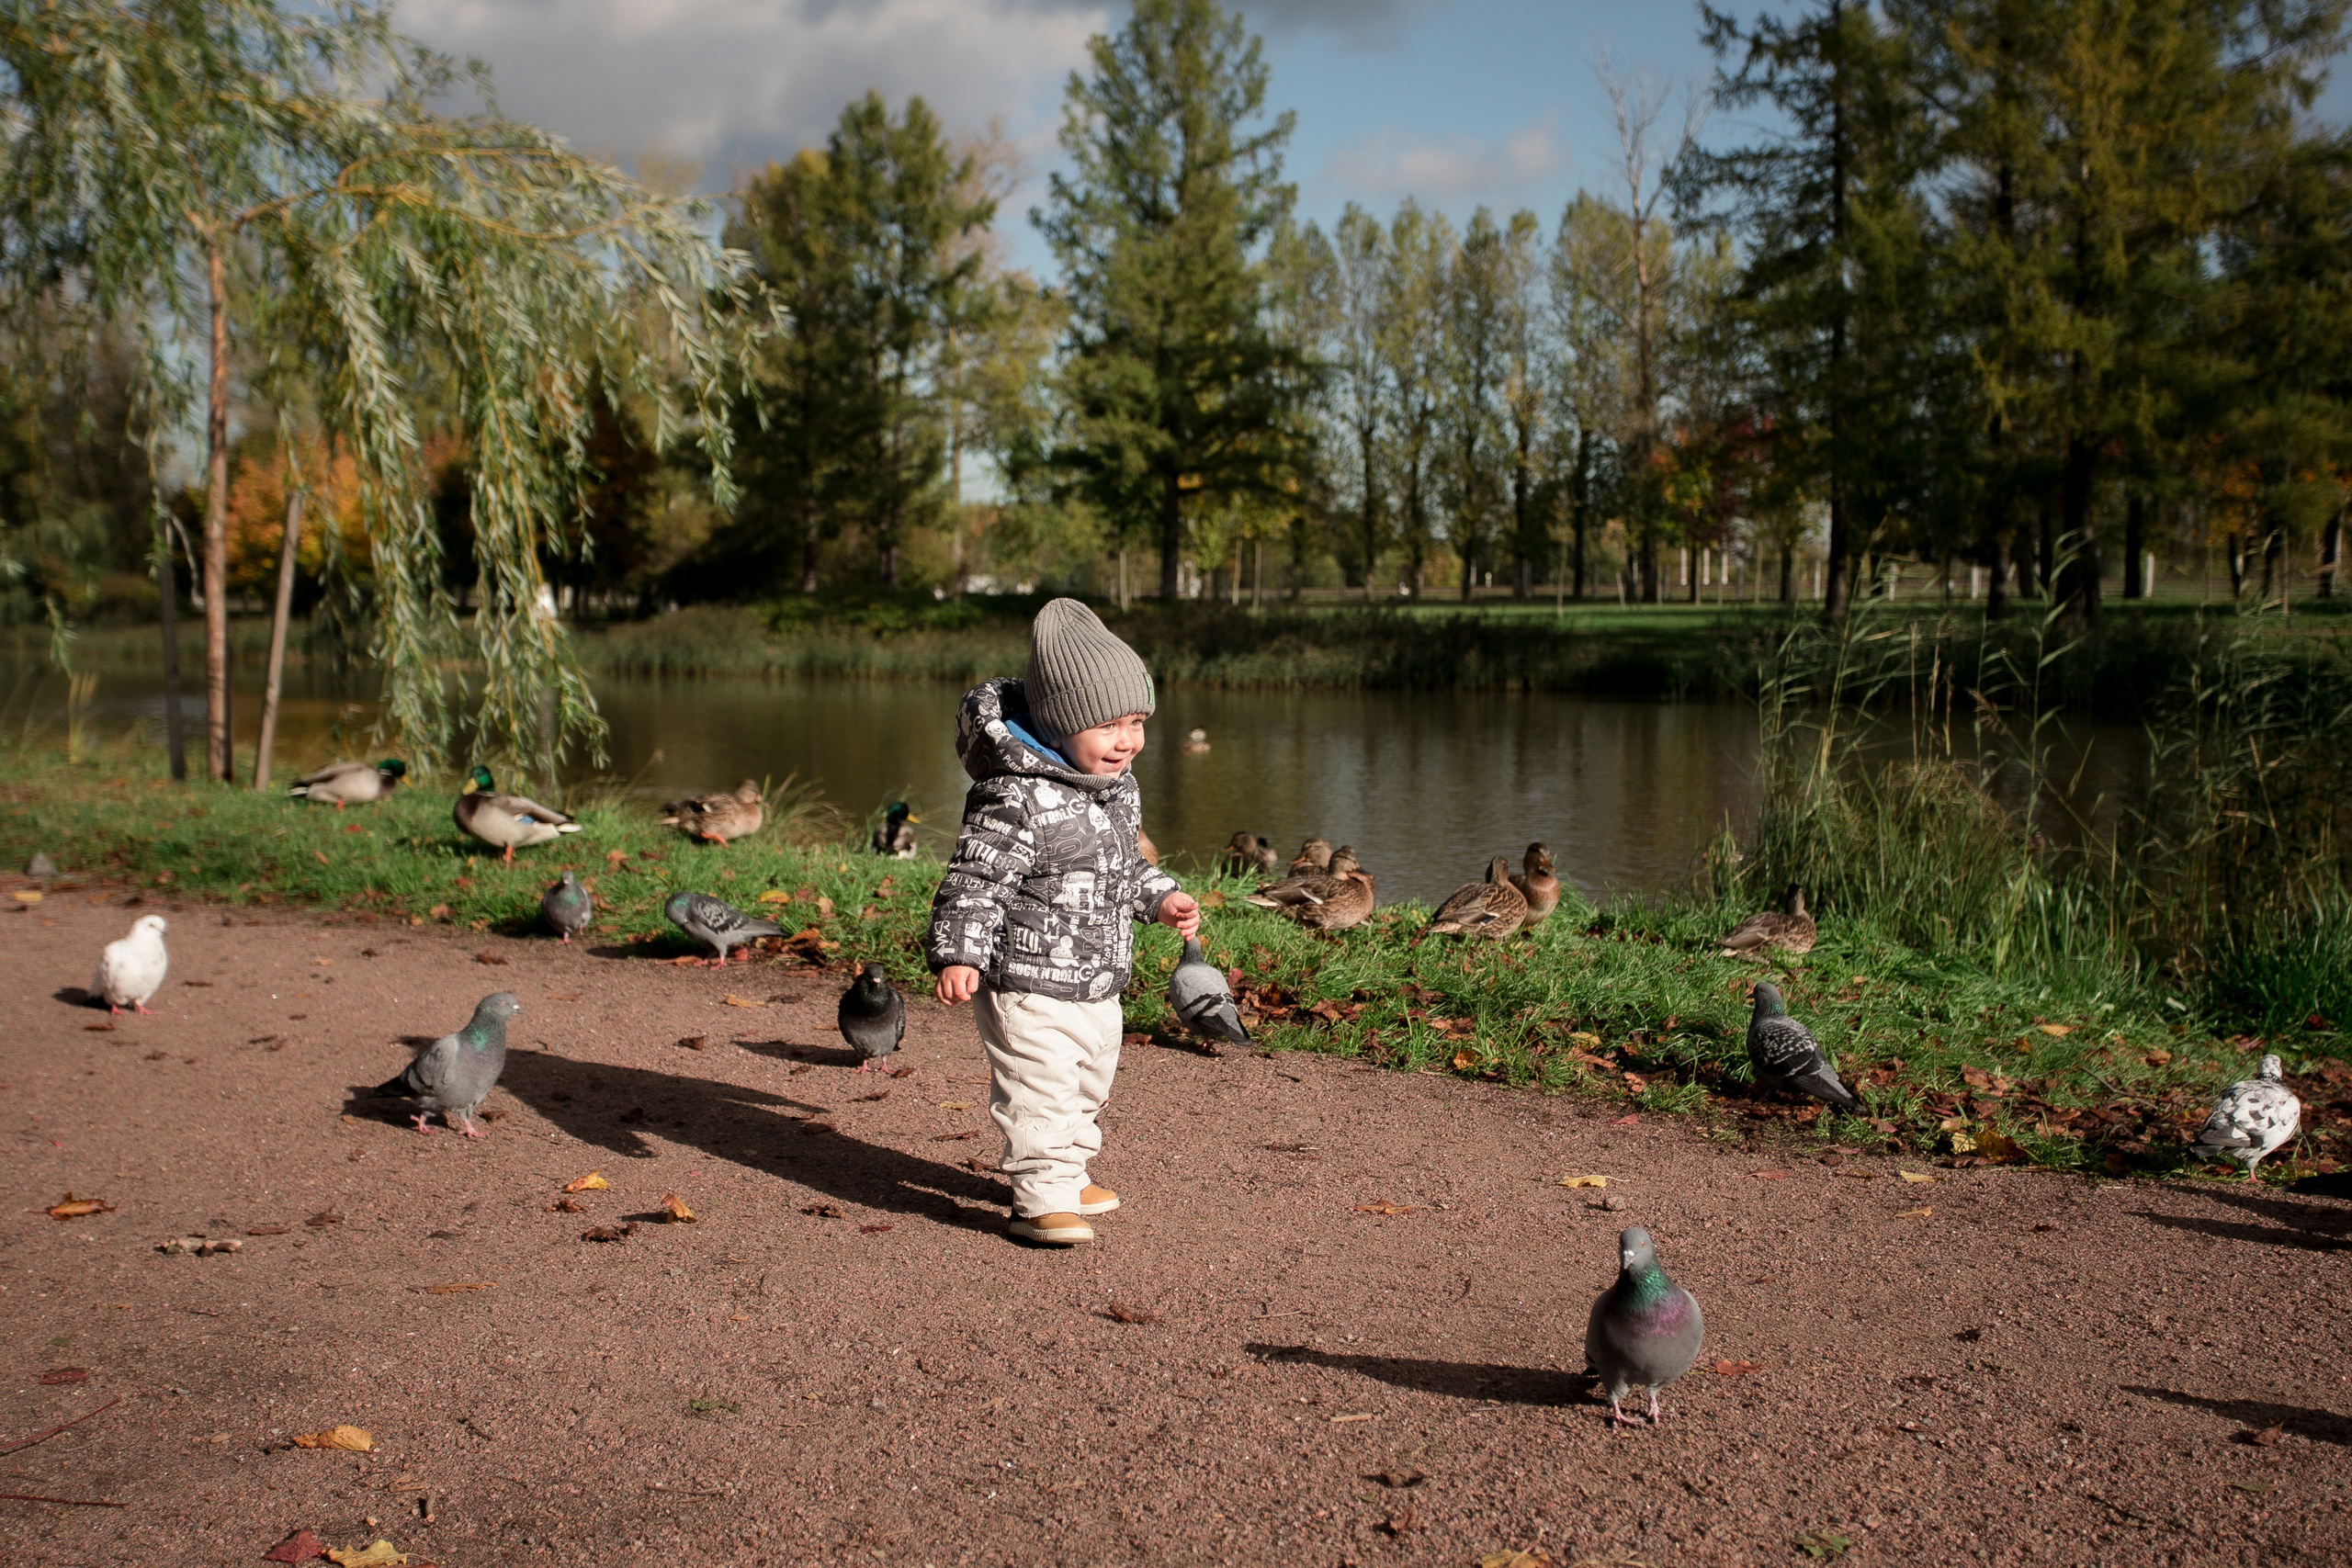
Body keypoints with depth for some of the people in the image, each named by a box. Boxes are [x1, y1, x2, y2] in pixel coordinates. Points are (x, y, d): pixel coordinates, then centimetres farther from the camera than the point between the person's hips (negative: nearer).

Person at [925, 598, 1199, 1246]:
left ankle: (1067, 1175, 40)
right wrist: (958, 955, -30)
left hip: (1098, 988, 9)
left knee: (1085, 1088, 22)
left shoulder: (1119, 789, 6)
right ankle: (1041, 1198, 4)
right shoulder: (1017, 798, -24)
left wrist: (1161, 898, 15)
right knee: (1037, 1094, -7)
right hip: (1029, 985, -9)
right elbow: (975, 881, -24)